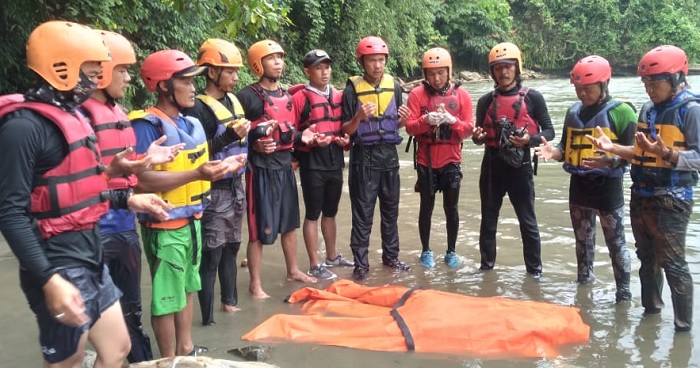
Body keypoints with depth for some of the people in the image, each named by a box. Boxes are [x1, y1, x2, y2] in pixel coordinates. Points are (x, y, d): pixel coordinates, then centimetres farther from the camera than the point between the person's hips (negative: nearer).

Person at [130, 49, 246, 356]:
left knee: (187, 288, 19)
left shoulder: (190, 123, 9)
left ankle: (186, 349, 34)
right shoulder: (147, 125, -18)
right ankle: (169, 360, 18)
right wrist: (198, 174, -30)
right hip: (165, 225, -8)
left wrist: (221, 165, 2)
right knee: (167, 296, 4)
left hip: (192, 219, 8)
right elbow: (144, 180, -27)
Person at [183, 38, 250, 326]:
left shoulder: (233, 101, 11)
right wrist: (229, 136, -29)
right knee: (211, 255, -1)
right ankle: (207, 318, 7)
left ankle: (229, 302, 32)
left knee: (231, 248, 18)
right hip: (214, 191, -8)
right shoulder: (198, 108, -14)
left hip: (236, 186, 8)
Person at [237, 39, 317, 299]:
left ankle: (293, 270, 36)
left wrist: (302, 137, 5)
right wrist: (254, 142, -30)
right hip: (261, 168, -8)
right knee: (259, 229, -1)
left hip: (285, 166, 8)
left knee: (290, 222, 19)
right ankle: (255, 284, 11)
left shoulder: (286, 96, 14)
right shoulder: (247, 96, -11)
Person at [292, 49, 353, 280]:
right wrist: (310, 141, -24)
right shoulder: (299, 98, -9)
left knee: (330, 212, 19)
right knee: (313, 214, 3)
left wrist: (346, 139, -1)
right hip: (312, 164, -6)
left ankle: (332, 256, 34)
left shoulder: (338, 96, 10)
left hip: (335, 163, 6)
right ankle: (314, 265, 12)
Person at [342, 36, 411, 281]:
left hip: (389, 154, 4)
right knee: (363, 213, 0)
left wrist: (404, 119, -9)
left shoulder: (394, 86, 5)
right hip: (364, 156, -4)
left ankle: (391, 256, 26)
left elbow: (397, 125, 13)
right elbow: (346, 130, -5)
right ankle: (361, 263, 8)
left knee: (390, 209, 13)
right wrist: (359, 118, -24)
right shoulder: (352, 88, -7)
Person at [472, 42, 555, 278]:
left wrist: (530, 139, -20)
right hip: (491, 167, 3)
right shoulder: (486, 101, 8)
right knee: (488, 221, 11)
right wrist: (477, 137, -9)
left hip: (520, 167, -3)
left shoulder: (533, 98, -2)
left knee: (528, 222, 4)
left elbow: (549, 132, -1)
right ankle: (486, 267, 23)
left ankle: (535, 271, 15)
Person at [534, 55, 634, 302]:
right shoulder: (573, 112, 9)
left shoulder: (621, 112, -9)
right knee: (583, 241, 18)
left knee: (616, 244, 2)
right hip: (578, 187, 6)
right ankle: (584, 282, 33)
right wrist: (553, 151, -7)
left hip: (608, 188, -6)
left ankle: (624, 294, 12)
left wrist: (609, 160, -31)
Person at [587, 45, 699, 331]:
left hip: (671, 200, -8)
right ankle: (650, 309, 34)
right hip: (641, 197, 8)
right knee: (647, 258, 18)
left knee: (673, 264, -3)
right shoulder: (648, 109, 10)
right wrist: (612, 148, 3)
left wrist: (665, 153, -32)